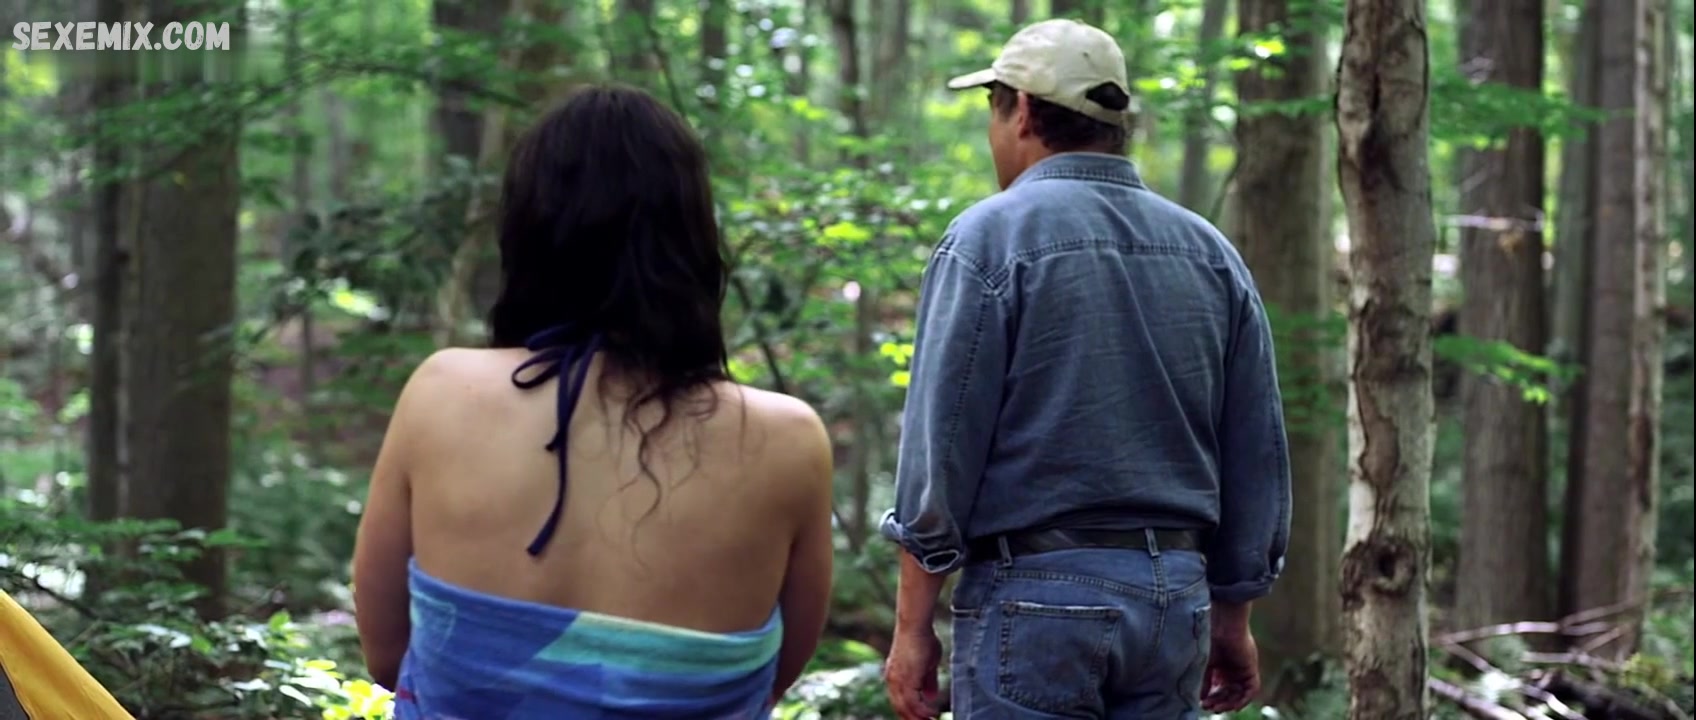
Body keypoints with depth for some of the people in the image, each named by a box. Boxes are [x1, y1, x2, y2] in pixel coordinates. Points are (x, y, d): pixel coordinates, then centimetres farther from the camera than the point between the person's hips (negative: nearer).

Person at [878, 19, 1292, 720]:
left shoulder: (991, 238, -6)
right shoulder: (1211, 253, 10)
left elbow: (942, 444, -9)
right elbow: (1257, 458, 12)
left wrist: (912, 625, -4)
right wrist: (1231, 621, 20)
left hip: (1036, 591, -5)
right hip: (1176, 593, 5)